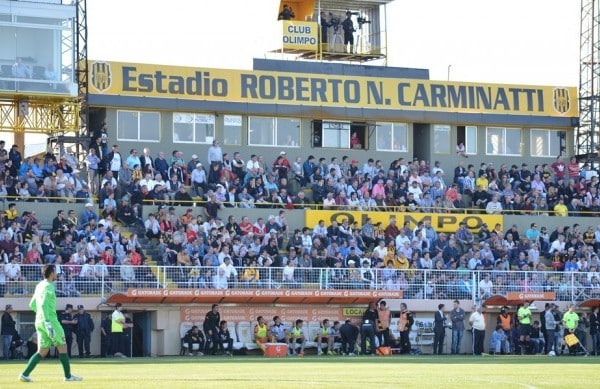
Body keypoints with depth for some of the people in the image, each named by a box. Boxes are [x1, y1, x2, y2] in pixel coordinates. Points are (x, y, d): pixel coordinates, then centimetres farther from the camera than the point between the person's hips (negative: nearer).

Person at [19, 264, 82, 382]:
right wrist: (47, 322, -27)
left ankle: (25, 374, -3)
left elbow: (32, 305, 23)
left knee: (42, 351, 8)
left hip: (40, 322, 9)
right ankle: (68, 376, 6)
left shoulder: (39, 286, 16)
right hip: (50, 320, -9)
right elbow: (43, 305, -22)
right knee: (62, 347, 2)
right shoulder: (49, 287, -12)